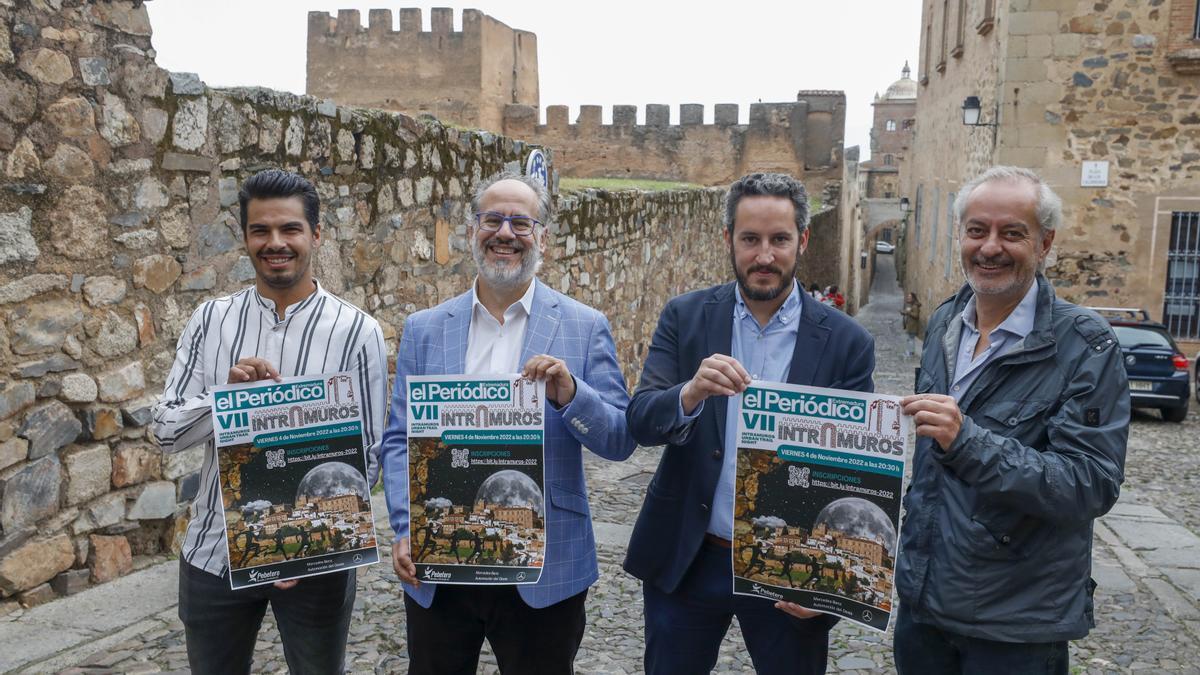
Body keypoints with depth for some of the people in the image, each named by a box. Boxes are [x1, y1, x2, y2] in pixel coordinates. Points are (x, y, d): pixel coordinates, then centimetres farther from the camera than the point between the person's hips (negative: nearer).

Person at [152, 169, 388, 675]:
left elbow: (366, 455, -5)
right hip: (215, 550, 2)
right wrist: (227, 393, -19)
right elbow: (166, 431, -1)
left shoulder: (357, 331, -7)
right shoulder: (211, 320, 0)